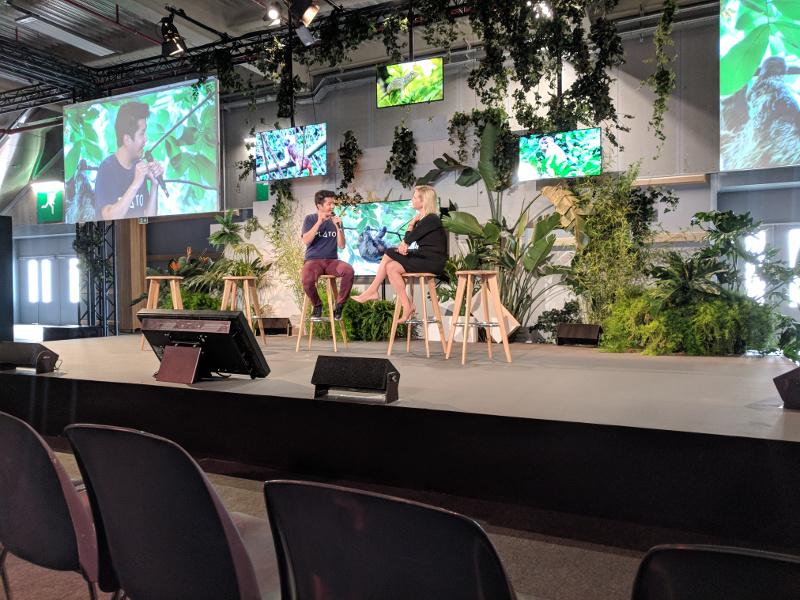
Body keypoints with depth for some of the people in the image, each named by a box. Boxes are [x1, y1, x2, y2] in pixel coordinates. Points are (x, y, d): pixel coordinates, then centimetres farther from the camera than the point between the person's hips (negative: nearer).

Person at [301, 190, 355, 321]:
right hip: (313, 260, -2)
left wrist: (338, 227, -10)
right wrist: (319, 223, -15)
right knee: (307, 280, -36)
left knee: (349, 271, -31)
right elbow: (306, 241, -10)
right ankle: (317, 305, -3)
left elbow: (341, 246, 3)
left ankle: (339, 306, -12)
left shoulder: (336, 220, 11)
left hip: (331, 261, 2)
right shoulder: (310, 219, 6)